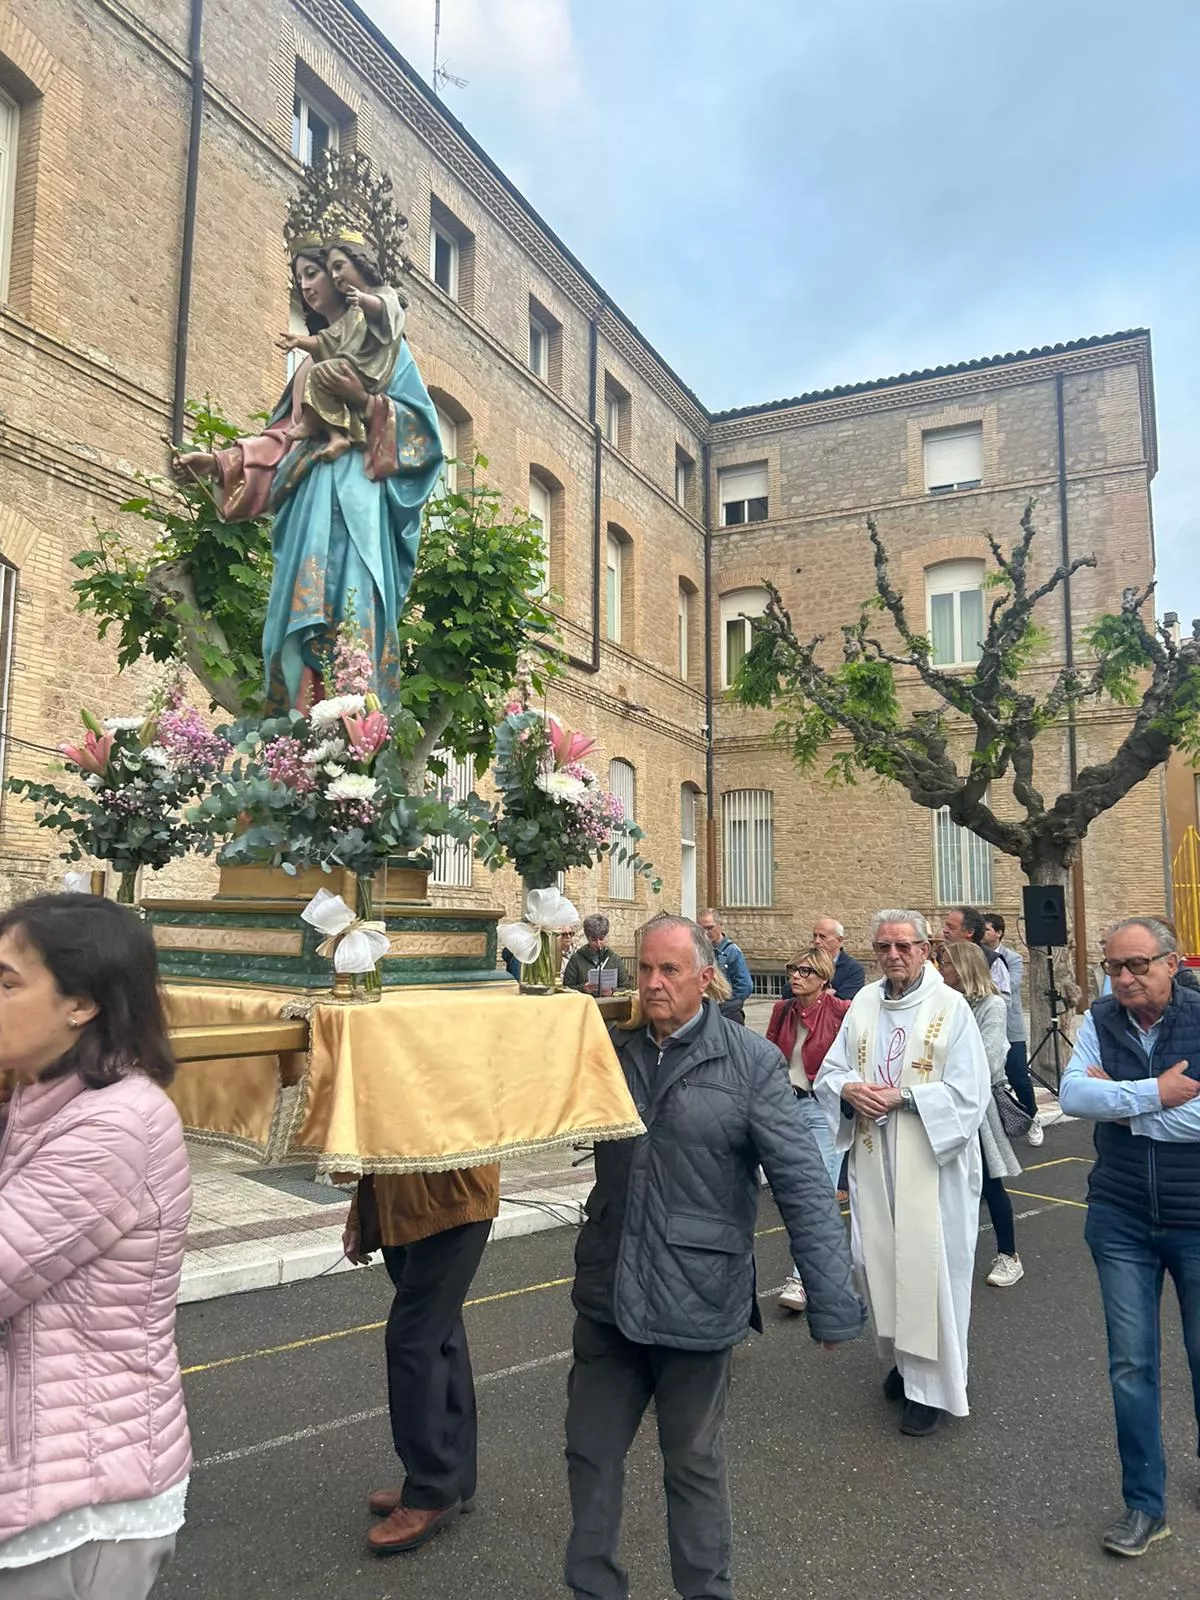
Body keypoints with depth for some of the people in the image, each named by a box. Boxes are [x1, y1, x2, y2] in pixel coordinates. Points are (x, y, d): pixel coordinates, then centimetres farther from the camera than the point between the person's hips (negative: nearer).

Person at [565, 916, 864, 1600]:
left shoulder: (750, 1062, -12)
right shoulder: (612, 1050, 0)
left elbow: (803, 1184, -14)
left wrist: (832, 1302, -16)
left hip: (697, 1301, -4)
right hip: (609, 1293, 4)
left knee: (695, 1461, 17)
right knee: (591, 1452, 18)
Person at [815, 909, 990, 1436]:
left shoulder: (951, 1007, -9)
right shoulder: (863, 1003, 5)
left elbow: (969, 1094, -13)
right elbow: (829, 1072, 8)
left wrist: (902, 1098, -19)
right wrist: (849, 1090, -13)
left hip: (932, 1162, -5)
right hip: (873, 1160, 5)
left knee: (928, 1267, 1)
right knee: (882, 1260, 14)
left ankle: (932, 1383, 17)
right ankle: (903, 1357, 36)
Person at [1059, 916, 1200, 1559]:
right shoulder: (1101, 1019, -3)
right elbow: (1071, 1094, -13)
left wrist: (1116, 1100, -17)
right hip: (1121, 1221, 2)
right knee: (1131, 1364, 8)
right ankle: (1144, 1504, 24)